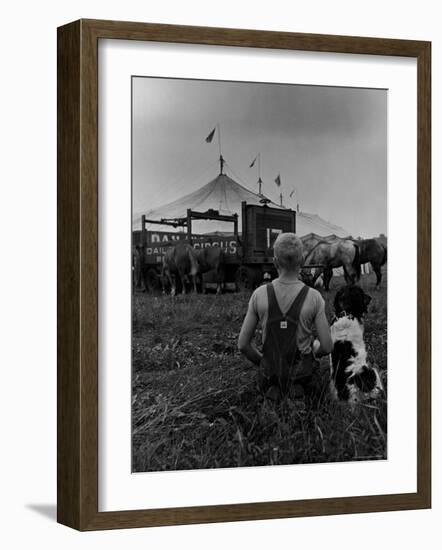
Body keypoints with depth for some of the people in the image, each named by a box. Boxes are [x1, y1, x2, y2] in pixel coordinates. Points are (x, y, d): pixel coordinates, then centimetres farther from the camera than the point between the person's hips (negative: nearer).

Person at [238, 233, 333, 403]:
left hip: (271, 372, 1)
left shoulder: (259, 295, -13)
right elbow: (327, 346, -12)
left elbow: (243, 344, -7)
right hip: (302, 374, -1)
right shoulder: (314, 297, -17)